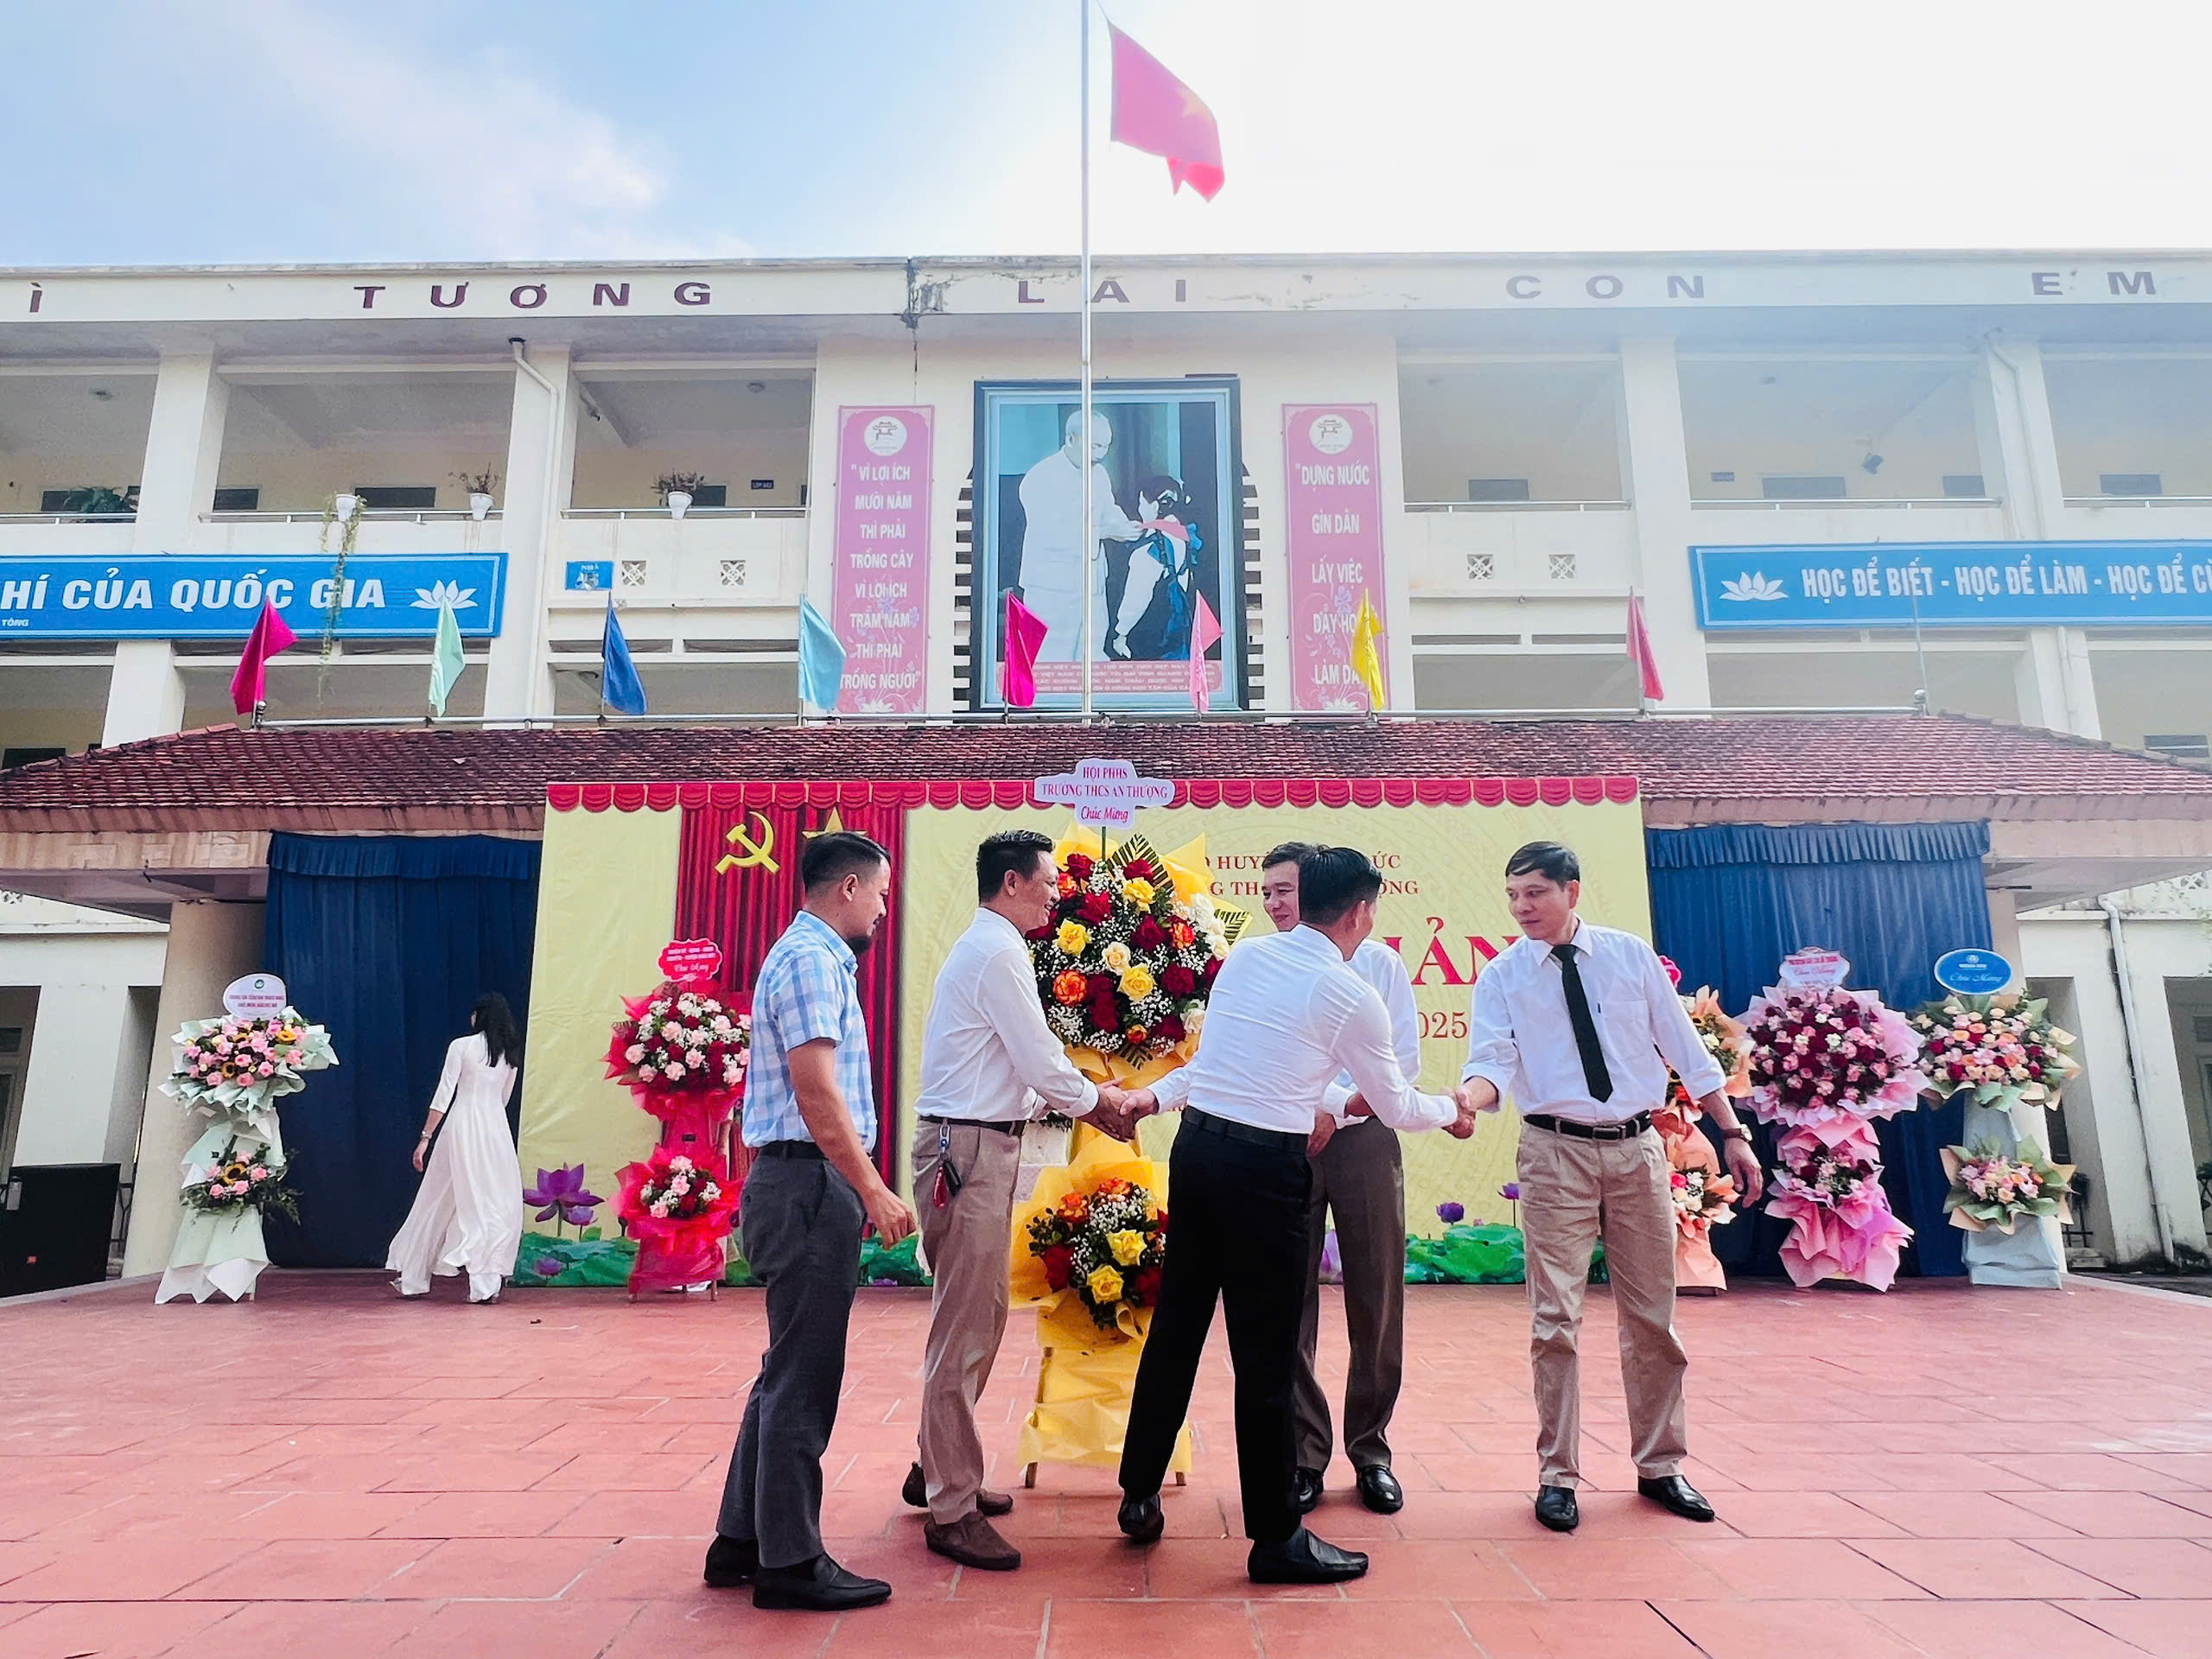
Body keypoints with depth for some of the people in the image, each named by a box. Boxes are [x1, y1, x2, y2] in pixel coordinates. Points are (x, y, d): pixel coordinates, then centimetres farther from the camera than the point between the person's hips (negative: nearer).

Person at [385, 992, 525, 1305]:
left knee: (438, 1201, 11)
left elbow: (443, 1095, -6)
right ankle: (486, 1283, -3)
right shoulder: (510, 1053, 8)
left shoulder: (461, 1046, -3)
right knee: (499, 1205, 4)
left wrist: (426, 1137, -4)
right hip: (496, 1127, 2)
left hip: (462, 1125, -2)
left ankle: (413, 1278, 22)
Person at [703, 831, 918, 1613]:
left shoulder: (812, 957, 17)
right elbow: (817, 1092, -21)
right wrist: (874, 1191, -19)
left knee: (788, 1372, 17)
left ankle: (742, 1539, 27)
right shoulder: (810, 960, -14)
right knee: (803, 1379, -1)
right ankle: (789, 1562, 10)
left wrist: (859, 1191, 19)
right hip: (808, 1184, -10)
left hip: (804, 1188, 10)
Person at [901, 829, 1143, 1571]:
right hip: (970, 1150, -11)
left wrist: (1082, 1100, 18)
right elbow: (1042, 1062, -13)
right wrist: (1097, 1102, 4)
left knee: (975, 1320, 18)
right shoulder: (999, 953, -14)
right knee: (965, 1329, -4)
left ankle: (939, 1471, 31)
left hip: (970, 1146, 11)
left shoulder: (982, 948, 19)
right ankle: (952, 1510, 6)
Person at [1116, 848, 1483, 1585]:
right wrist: (1453, 1111, 25)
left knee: (1176, 1324, 17)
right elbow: (1395, 1106, 7)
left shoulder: (1243, 956, 9)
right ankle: (1276, 1538, 18)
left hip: (1195, 1144, 7)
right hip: (1264, 1165, -6)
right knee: (1266, 1355, 4)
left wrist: (1153, 1096, 25)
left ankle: (1139, 1496, 31)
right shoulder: (1352, 995, -6)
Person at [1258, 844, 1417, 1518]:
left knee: (1376, 1301, 7)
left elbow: (1404, 1059, -2)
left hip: (1363, 1138, 0)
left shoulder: (1376, 962, 4)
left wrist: (1335, 1109, -13)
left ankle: (1370, 1452, 24)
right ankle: (1305, 1455, 19)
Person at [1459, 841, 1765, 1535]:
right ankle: (1558, 1474, 14)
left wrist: (1733, 1132, 3)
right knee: (1556, 1319, 0)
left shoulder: (1631, 955, 3)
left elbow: (1685, 1047, 6)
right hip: (1556, 1150, -2)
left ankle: (1660, 1466, 28)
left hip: (1638, 1147, 2)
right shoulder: (1501, 977, -2)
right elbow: (1494, 1060, -14)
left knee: (1652, 1316, 12)